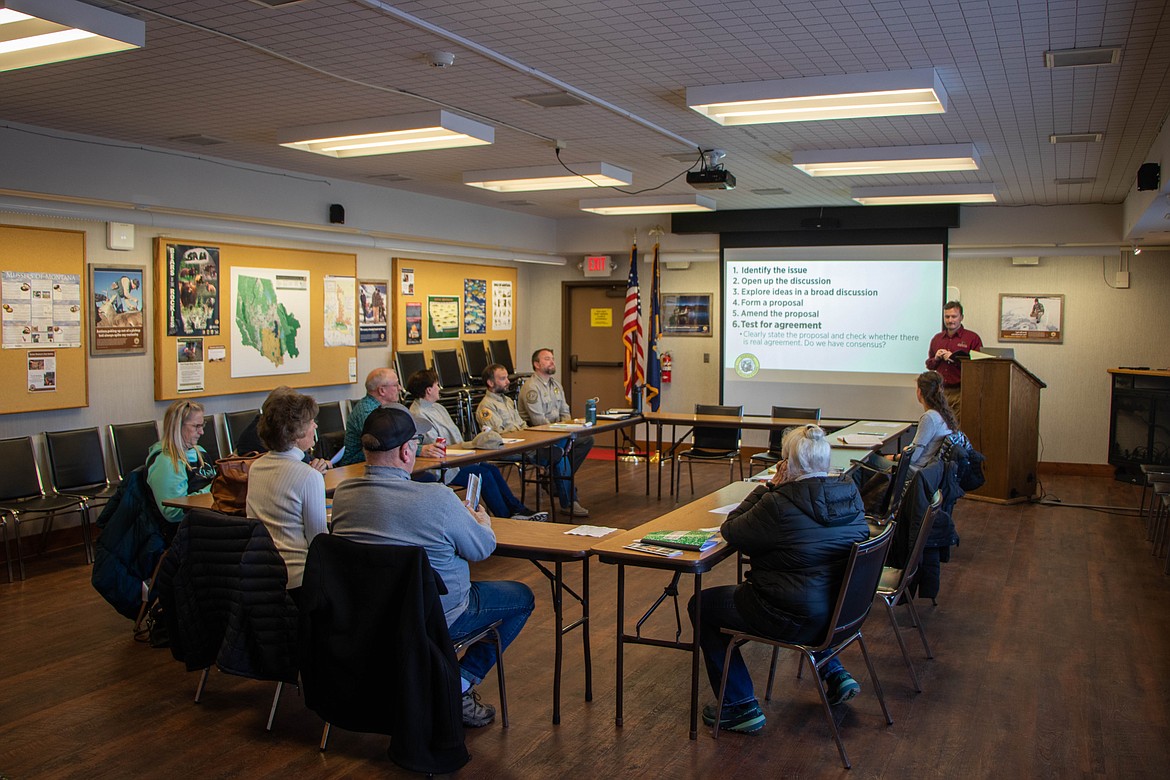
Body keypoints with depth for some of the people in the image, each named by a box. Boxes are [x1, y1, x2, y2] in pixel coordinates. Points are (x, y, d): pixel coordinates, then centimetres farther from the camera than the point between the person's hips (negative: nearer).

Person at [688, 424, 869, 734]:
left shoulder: (780, 505, -25)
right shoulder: (851, 495, -3)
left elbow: (731, 531, -10)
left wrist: (770, 487, -6)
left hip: (798, 620, -8)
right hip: (843, 611, 8)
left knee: (702, 605, 11)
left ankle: (740, 706, 14)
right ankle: (834, 674, 35)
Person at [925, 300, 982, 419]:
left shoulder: (972, 338, 1)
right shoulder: (937, 338, 16)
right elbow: (928, 365, 22)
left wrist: (954, 359, -12)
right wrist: (936, 359, 0)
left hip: (960, 392, -4)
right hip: (940, 391, 4)